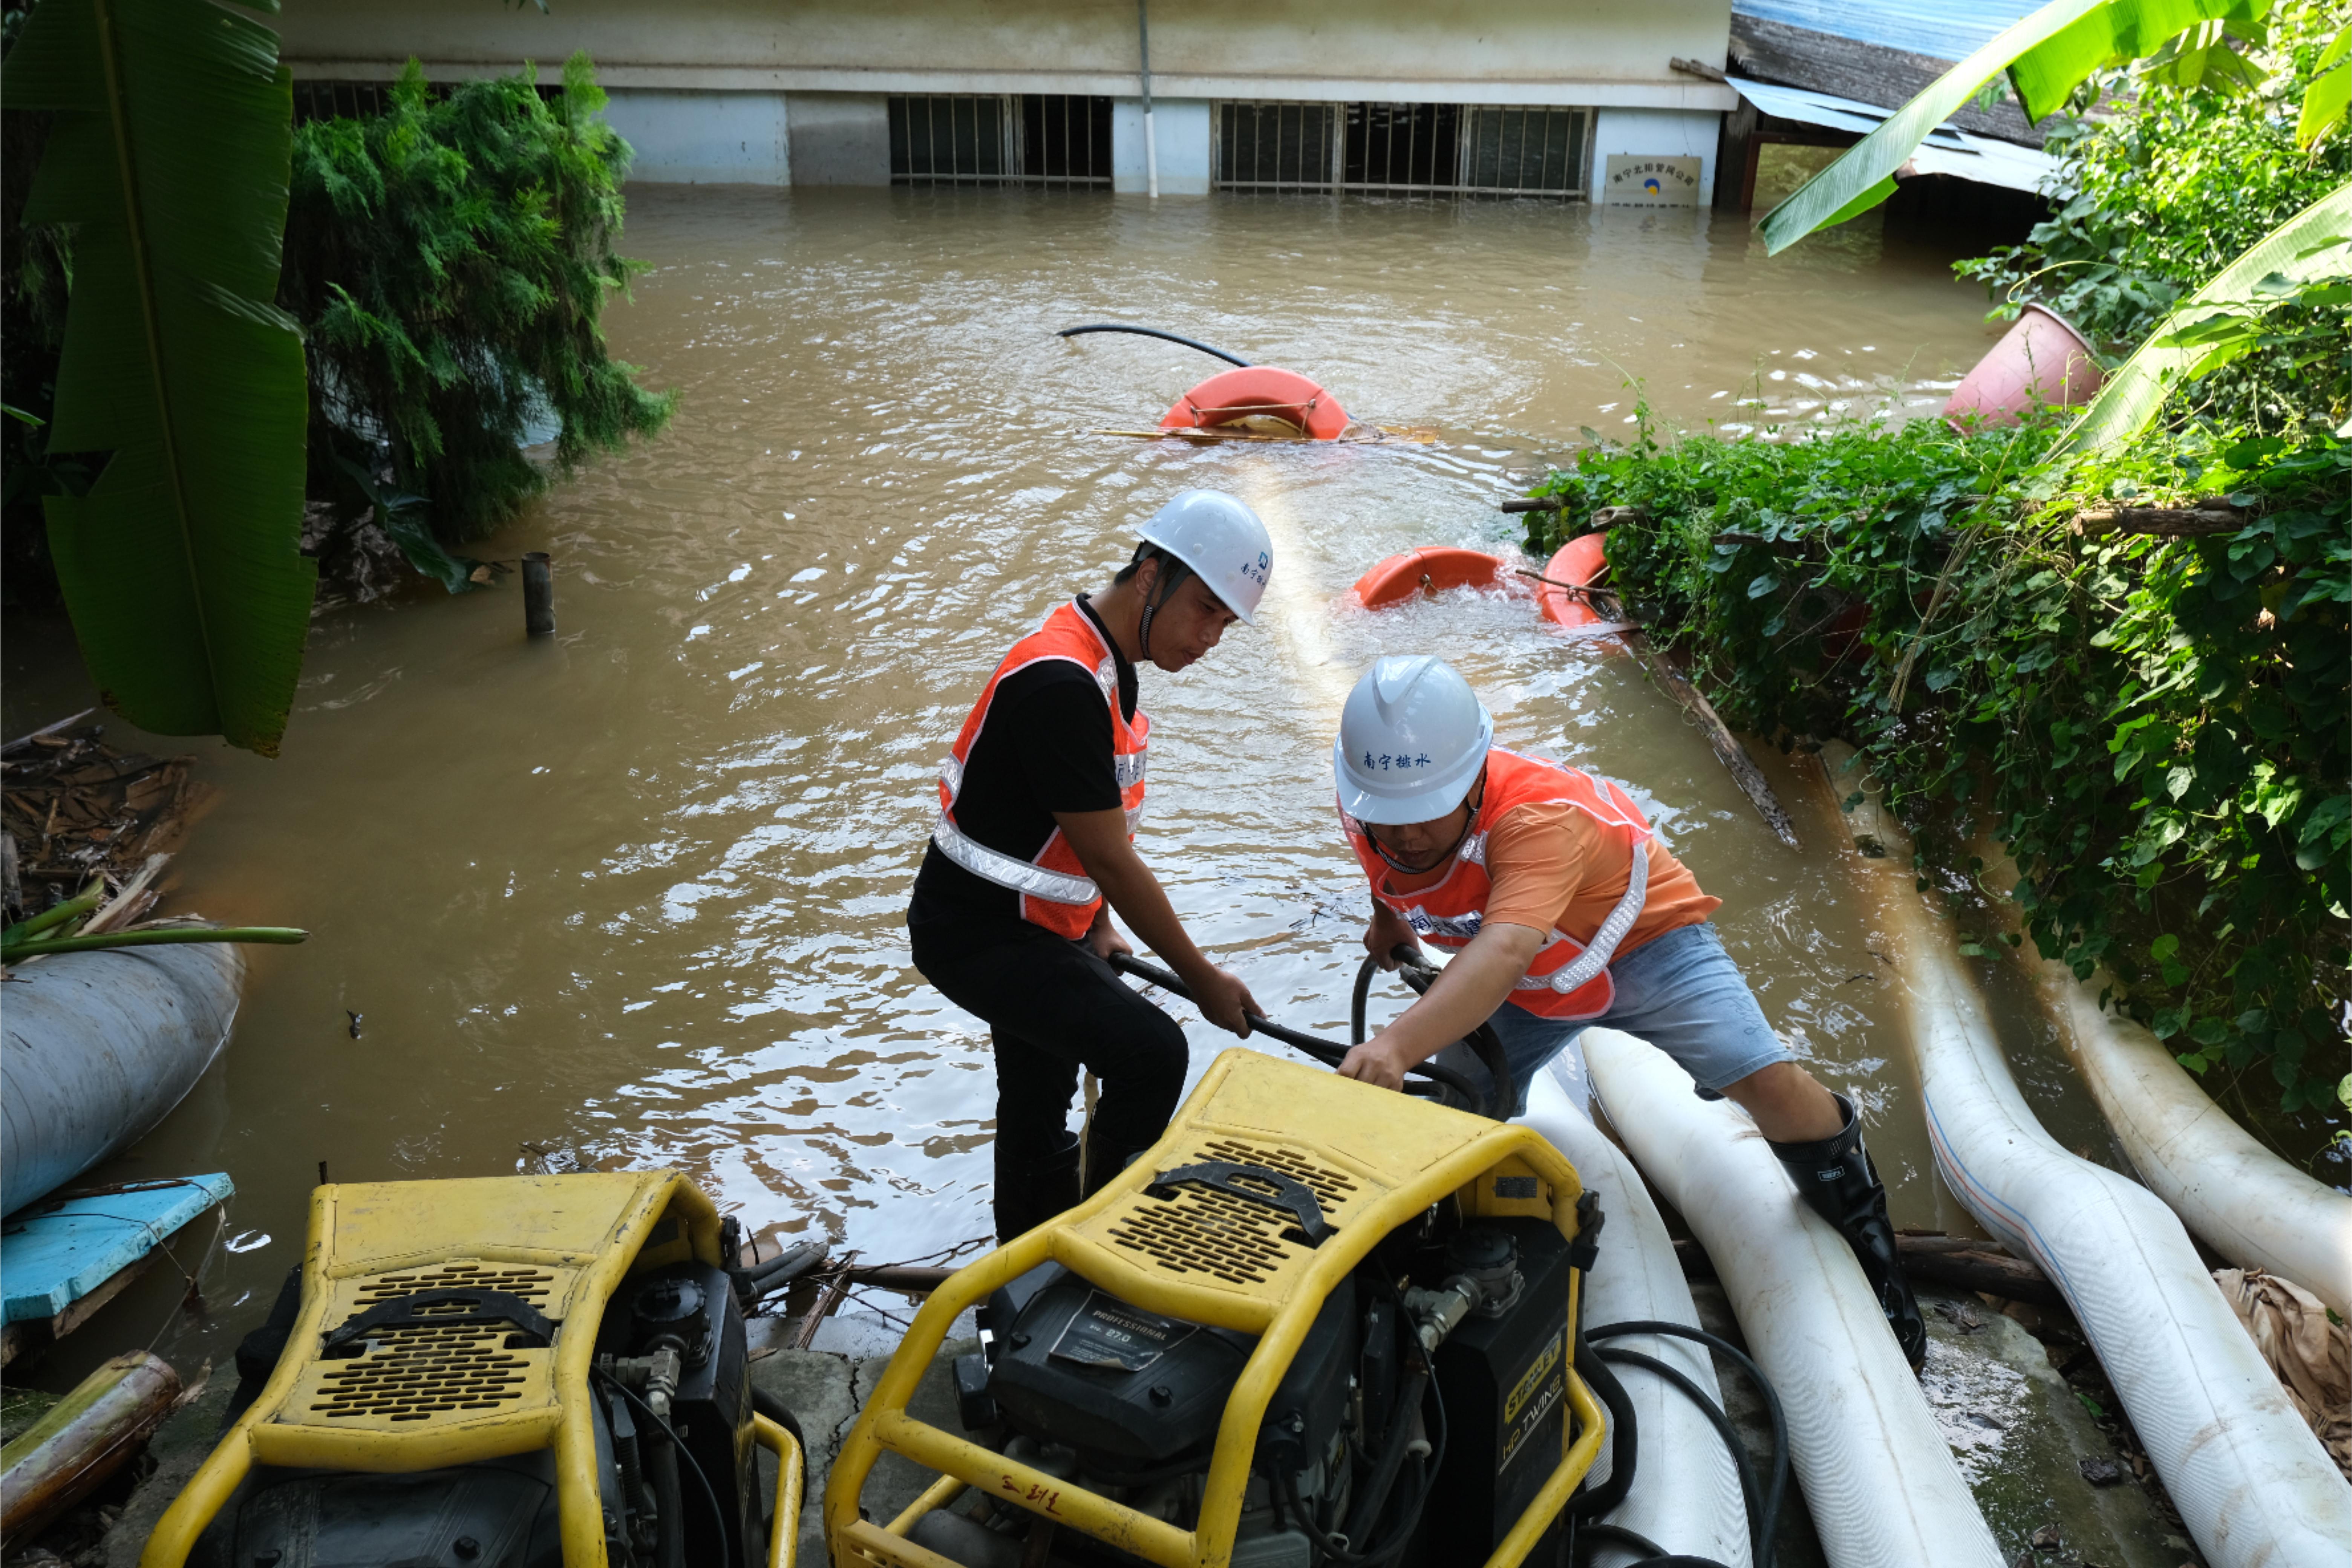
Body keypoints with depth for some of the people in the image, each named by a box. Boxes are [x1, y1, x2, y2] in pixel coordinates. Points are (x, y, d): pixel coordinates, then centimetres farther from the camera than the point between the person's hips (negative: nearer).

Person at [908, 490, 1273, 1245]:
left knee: (1039, 1112, 22)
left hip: (1035, 928, 11)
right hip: (980, 936, -11)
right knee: (1152, 1054, -23)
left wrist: (1097, 927, 13)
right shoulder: (1062, 683, -28)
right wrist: (1202, 978, -16)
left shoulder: (1108, 661, 5)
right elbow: (1110, 857, -25)